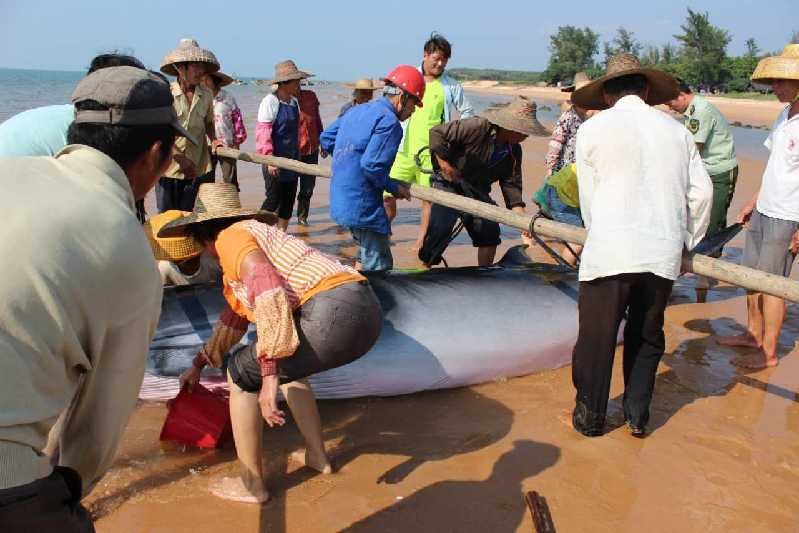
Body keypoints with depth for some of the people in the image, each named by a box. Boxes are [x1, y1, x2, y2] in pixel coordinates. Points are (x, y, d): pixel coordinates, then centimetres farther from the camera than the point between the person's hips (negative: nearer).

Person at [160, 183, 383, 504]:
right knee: (288, 364, 33)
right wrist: (199, 363, 54)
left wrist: (269, 376, -18)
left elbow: (268, 289, -16)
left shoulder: (230, 236, 4)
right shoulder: (252, 236, 32)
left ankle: (252, 484, 20)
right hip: (367, 311, 9)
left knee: (242, 373, 10)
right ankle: (318, 457, 38)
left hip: (335, 313, -9)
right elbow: (237, 314, 44)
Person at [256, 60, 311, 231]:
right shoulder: (270, 101, -12)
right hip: (276, 160, -7)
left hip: (291, 159, 7)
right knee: (274, 199, -4)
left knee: (289, 199, 10)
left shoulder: (294, 101, 10)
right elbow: (263, 132, -16)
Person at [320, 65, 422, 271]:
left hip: (341, 200, 10)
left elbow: (326, 138, 20)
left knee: (366, 256, 24)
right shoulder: (389, 122, -15)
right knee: (379, 266, 0)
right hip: (363, 206, -10)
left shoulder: (356, 111, 13)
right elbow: (372, 166, -23)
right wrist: (394, 188, -9)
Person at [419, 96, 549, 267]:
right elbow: (436, 133, -24)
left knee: (490, 231, 1)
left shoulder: (514, 151, -5)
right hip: (449, 184, -6)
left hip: (477, 192, 6)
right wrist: (443, 162, -26)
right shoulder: (477, 127, -25)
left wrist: (522, 218, -14)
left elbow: (512, 184, -4)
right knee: (440, 231, -12)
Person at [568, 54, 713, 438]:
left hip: (610, 252, -3)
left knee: (596, 337, 10)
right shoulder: (676, 130, 11)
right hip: (663, 256, 4)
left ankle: (590, 416, 23)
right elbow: (701, 192, 8)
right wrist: (687, 242, 20)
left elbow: (588, 197, 4)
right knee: (647, 335, 19)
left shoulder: (592, 129, 2)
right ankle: (638, 416, 28)